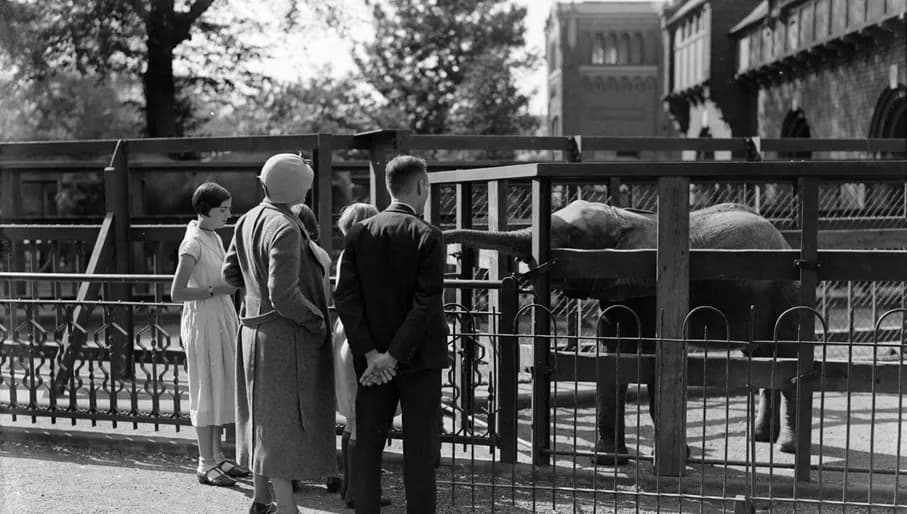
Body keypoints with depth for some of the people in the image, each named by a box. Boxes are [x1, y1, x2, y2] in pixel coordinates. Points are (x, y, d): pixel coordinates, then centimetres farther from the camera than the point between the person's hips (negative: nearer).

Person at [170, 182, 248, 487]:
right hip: (202, 321, -9)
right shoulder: (193, 244, -16)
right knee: (206, 390, -1)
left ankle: (218, 457, 24)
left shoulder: (214, 238, 10)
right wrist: (216, 289, -21)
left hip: (222, 318, 9)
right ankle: (206, 465, 8)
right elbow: (176, 293, -20)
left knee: (221, 389, 13)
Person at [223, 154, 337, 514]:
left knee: (266, 416, 18)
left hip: (255, 330, 9)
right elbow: (284, 296, -27)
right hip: (287, 335, -9)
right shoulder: (285, 230, -22)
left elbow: (231, 274, 12)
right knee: (286, 420, 0)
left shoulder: (248, 221, 3)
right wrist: (317, 323, -13)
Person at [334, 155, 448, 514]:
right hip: (418, 357, -4)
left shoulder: (358, 234, 2)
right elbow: (426, 305, -17)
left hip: (372, 359, 4)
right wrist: (394, 356, -13)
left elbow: (346, 297, -3)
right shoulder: (428, 236, -10)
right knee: (420, 448, 4)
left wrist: (372, 354, -6)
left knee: (367, 445, 10)